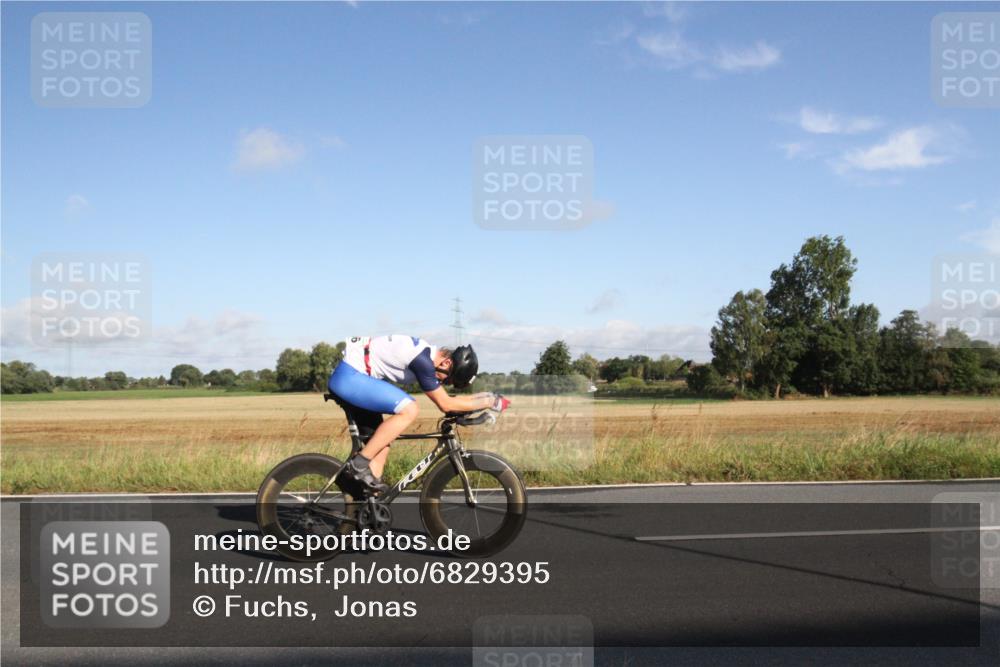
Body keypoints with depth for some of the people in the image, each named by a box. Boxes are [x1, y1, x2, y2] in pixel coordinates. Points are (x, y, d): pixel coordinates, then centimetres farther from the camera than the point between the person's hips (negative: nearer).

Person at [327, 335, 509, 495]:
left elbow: (445, 400, 16)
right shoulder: (422, 360, -22)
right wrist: (491, 402, -12)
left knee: (381, 441, 9)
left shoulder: (430, 353, 8)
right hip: (349, 376, -10)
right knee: (409, 409, -20)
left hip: (349, 377, 10)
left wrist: (487, 397, 8)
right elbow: (445, 404, -17)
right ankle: (358, 465, -15)